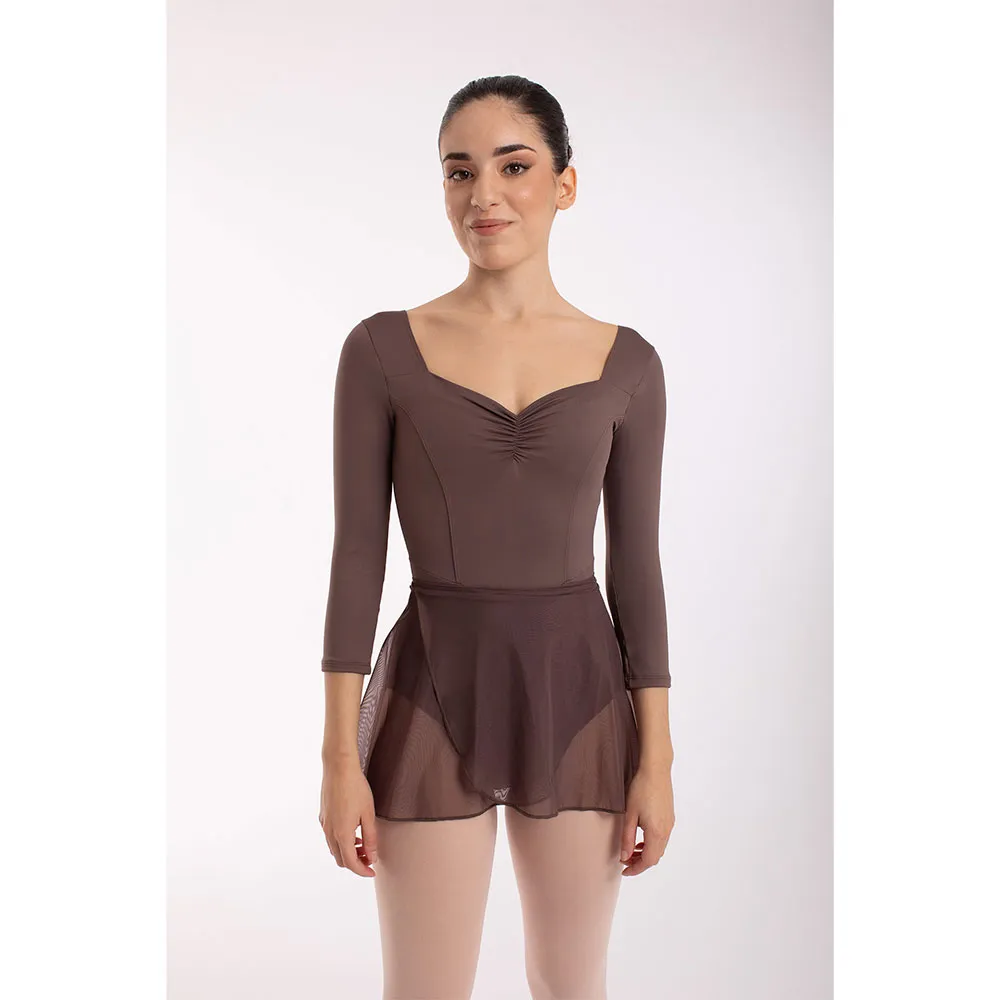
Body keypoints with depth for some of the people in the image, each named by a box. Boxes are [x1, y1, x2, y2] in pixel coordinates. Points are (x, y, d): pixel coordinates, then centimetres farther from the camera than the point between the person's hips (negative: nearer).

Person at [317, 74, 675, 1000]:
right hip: (435, 692, -1)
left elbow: (636, 565, 2)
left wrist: (657, 758, 1)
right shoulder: (383, 348, -4)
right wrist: (341, 754, -6)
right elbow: (357, 554, -4)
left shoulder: (626, 363, 1)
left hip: (578, 691, 2)